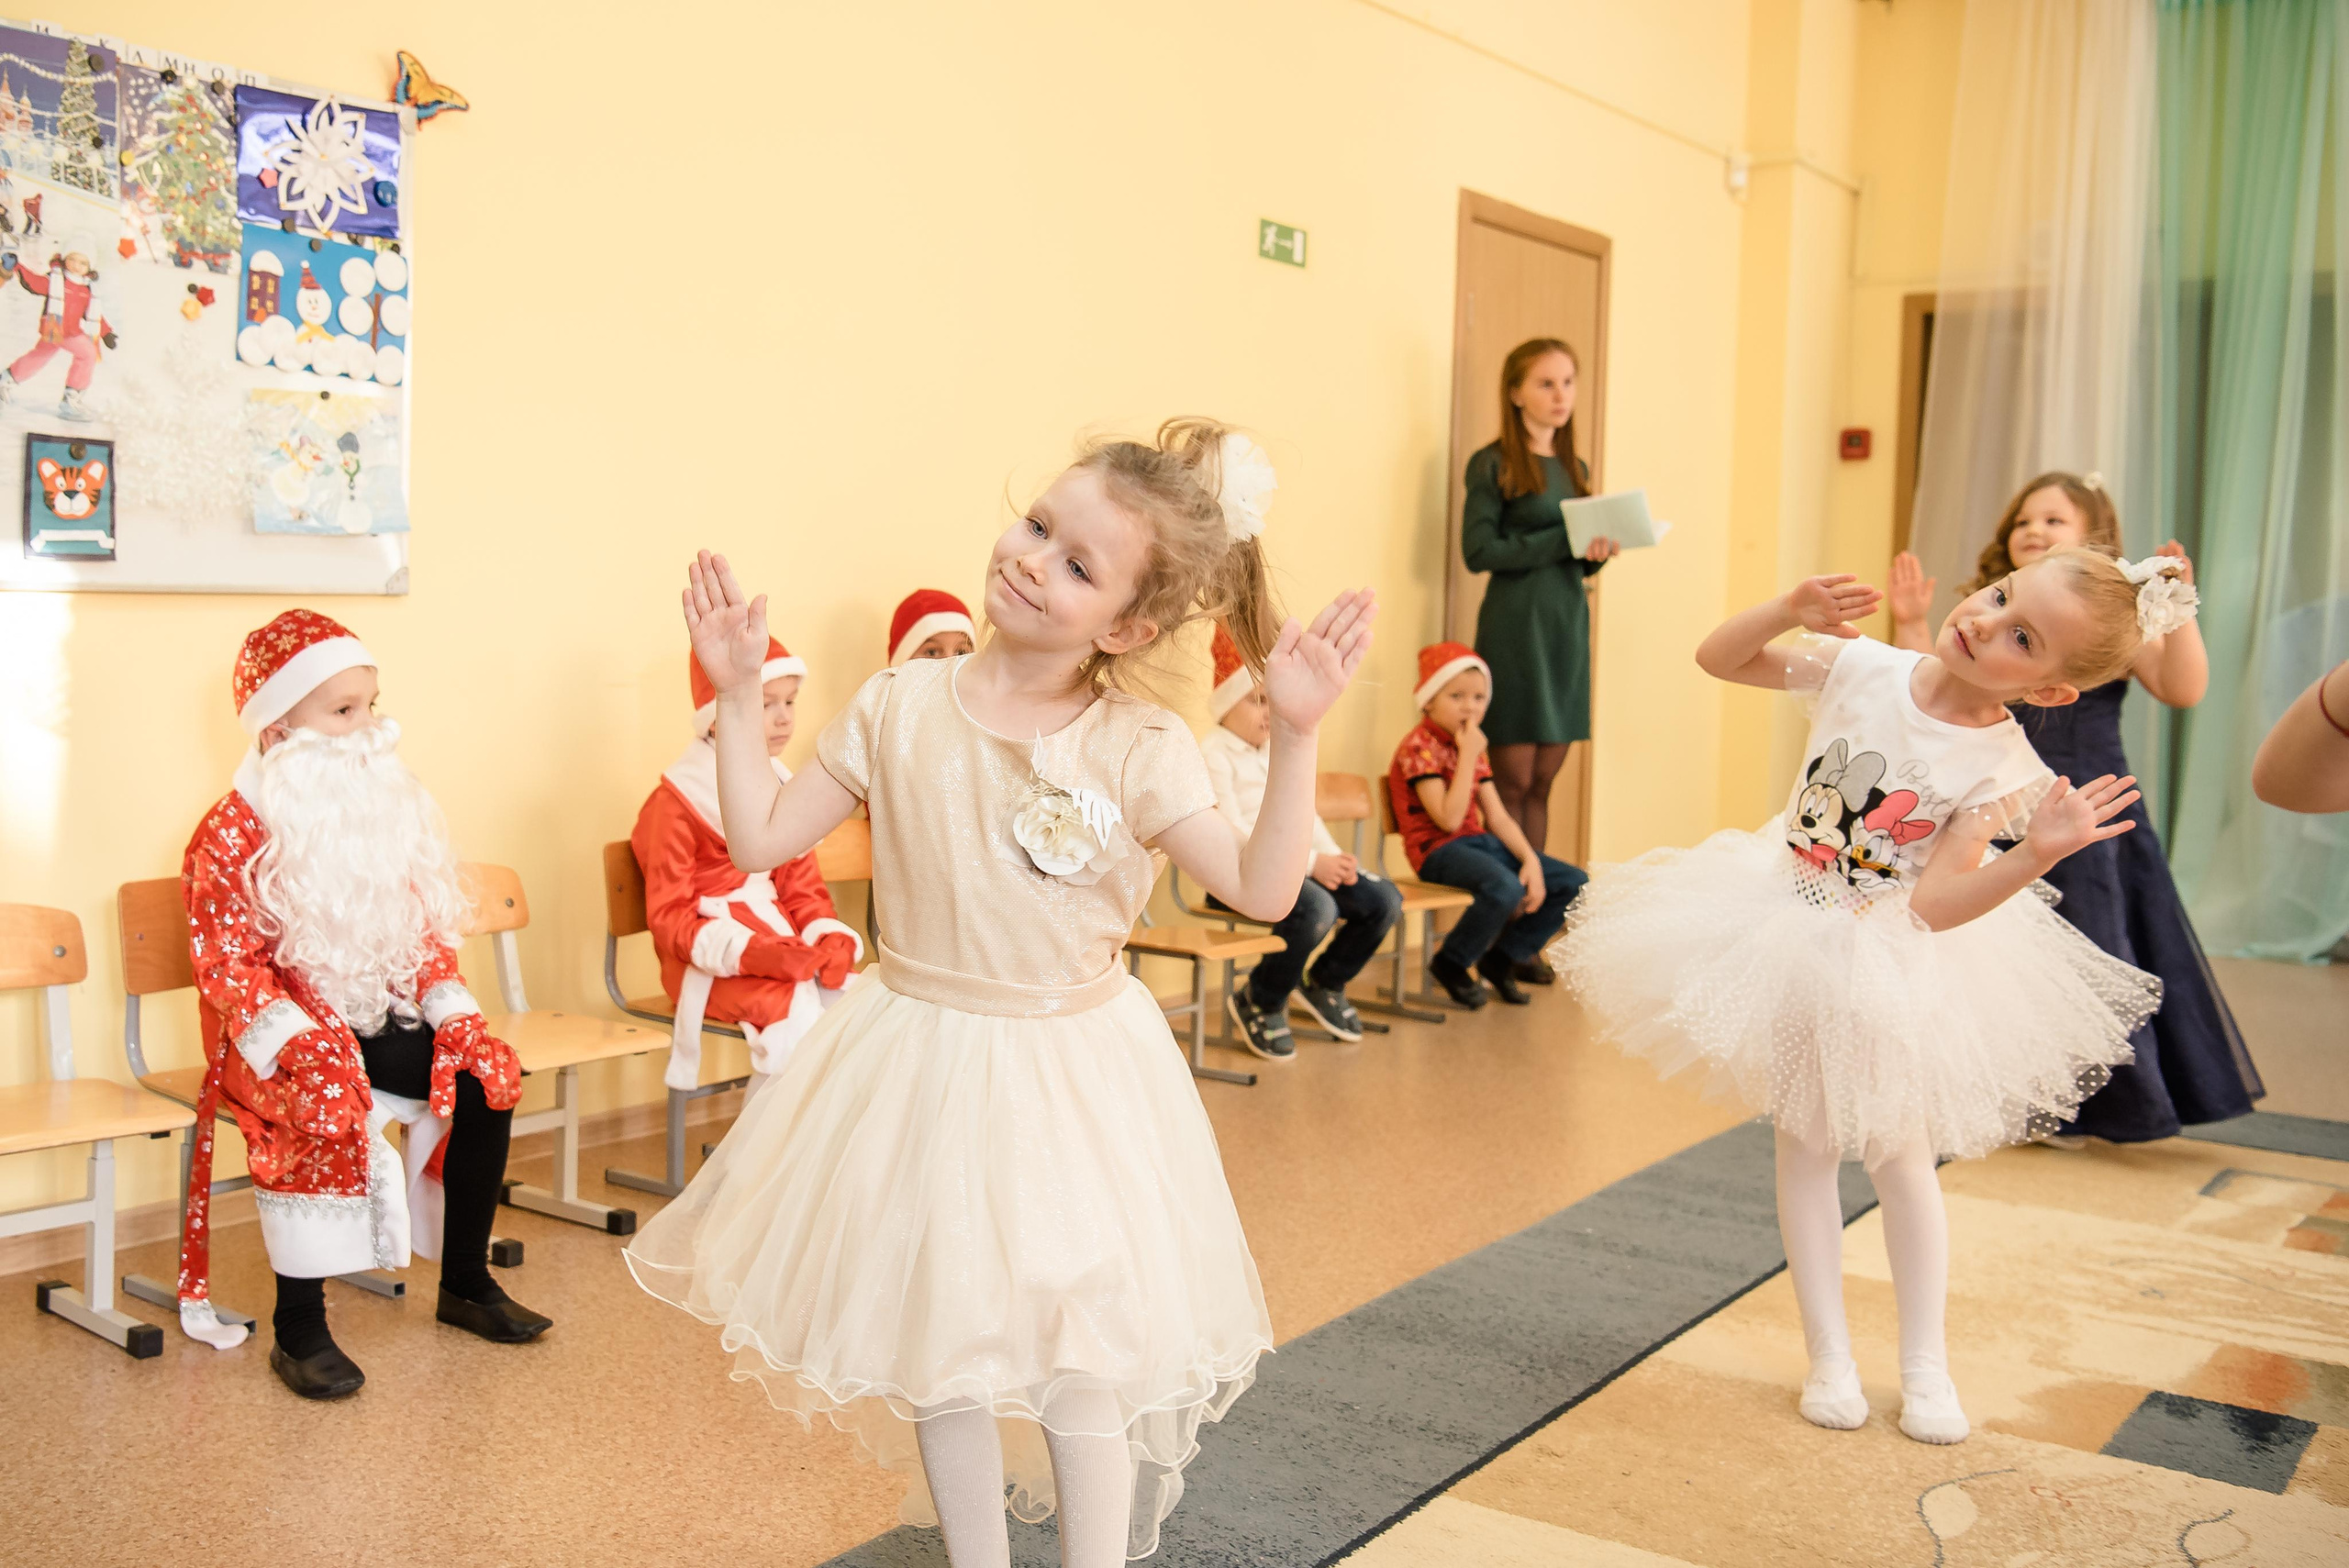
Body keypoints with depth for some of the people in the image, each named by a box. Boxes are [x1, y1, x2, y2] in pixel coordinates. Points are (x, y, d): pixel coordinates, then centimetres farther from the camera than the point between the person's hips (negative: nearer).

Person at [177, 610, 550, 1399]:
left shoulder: (389, 813, 9)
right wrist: (296, 1041, -29)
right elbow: (226, 962, -14)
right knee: (323, 1107, -35)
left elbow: (426, 927, 11)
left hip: (382, 1019, 6)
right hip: (284, 1034, -6)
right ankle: (298, 1328, -23)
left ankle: (466, 1282, 2)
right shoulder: (234, 833, -10)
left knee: (486, 1078, -14)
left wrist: (452, 1010, -7)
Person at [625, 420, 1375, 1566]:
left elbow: (1261, 889, -17)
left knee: (1082, 1361, 4)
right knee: (943, 1350, 13)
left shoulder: (1139, 749, -11)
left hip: (1071, 1073, -2)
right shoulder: (901, 707, -5)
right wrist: (737, 693, -5)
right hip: (924, 1061, 2)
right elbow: (760, 839, -1)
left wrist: (1294, 735, -25)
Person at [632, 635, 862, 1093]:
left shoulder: (783, 789, 13)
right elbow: (667, 914, -10)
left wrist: (831, 938, -9)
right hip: (713, 961, -6)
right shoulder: (677, 801, -7)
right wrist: (750, 952, -24)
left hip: (783, 944, 6)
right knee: (797, 1015, -31)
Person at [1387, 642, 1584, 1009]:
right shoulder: (1419, 747, -12)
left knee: (1574, 882, -2)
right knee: (1506, 888, -37)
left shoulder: (1472, 748, 16)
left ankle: (1502, 958, 11)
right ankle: (1451, 964, -10)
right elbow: (1449, 819, -22)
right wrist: (1468, 756, -20)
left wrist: (1531, 859, -4)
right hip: (1439, 850, -9)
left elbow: (1497, 817, 11)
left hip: (1480, 841, 9)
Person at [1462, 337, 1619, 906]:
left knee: (1543, 782, 7)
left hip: (1567, 624, 6)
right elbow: (1478, 551, -13)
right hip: (1515, 626, -6)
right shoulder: (1493, 464, -4)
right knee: (1513, 780, -5)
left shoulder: (1574, 468, 16)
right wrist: (1564, 541, -17)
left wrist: (1597, 554, -3)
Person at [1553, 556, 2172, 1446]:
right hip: (1792, 938, 2)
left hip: (1892, 970, -2)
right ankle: (1829, 1357, 20)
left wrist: (2037, 853, -42)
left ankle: (1924, 1364, 26)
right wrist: (1790, 611, -24)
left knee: (1900, 1155, 10)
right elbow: (1717, 659, -7)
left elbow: (1935, 902, -27)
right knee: (1807, 1145, 8)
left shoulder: (2001, 768, -21)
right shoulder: (1859, 666, -15)